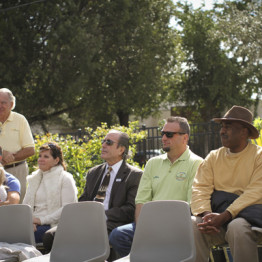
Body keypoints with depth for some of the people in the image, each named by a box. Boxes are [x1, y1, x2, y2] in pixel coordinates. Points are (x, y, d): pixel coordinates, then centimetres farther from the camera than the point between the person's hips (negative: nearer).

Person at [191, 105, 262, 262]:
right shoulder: (214, 157, 16)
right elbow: (200, 189, 5)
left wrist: (224, 217, -23)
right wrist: (206, 214, -17)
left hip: (246, 215, -3)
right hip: (218, 212, 3)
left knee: (238, 227, -36)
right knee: (192, 225, -26)